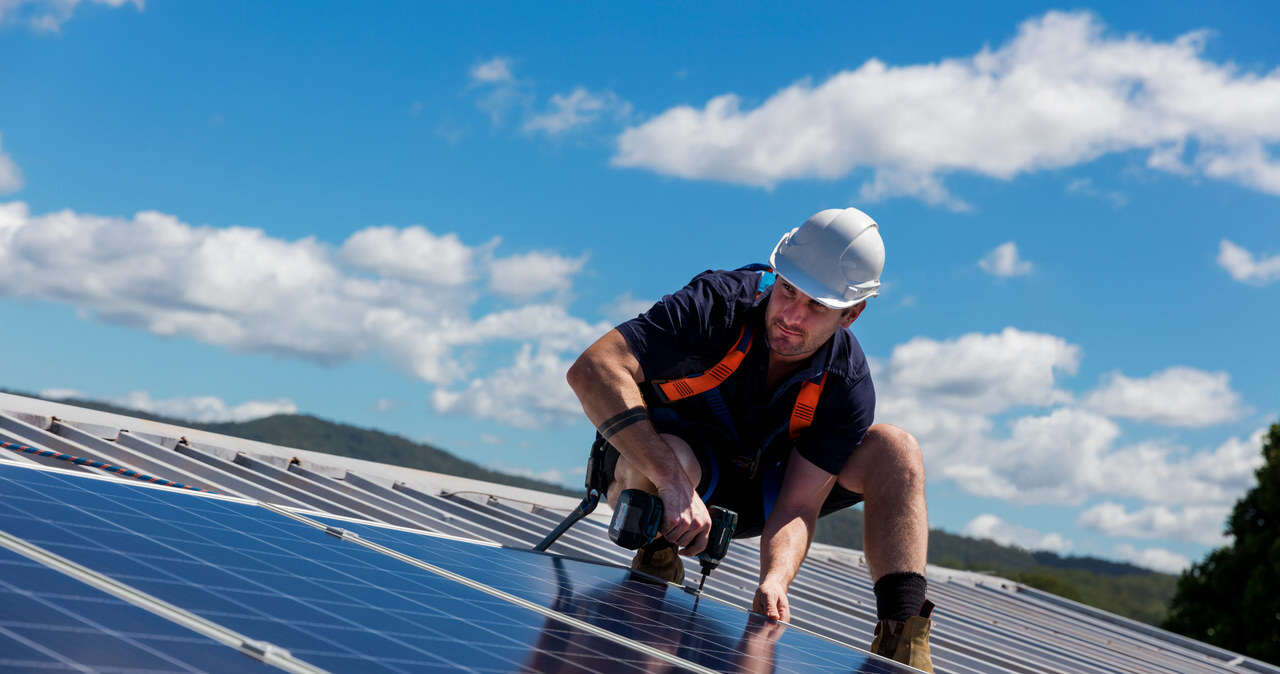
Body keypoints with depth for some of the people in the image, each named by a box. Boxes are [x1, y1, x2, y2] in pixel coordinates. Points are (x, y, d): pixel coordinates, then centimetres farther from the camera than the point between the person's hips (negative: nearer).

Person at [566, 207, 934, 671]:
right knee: (676, 460, -42)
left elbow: (798, 506, -20)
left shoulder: (847, 387, -18)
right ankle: (654, 570, -11)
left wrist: (774, 580, -43)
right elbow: (592, 370, -39)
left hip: (749, 492, 4)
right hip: (647, 468, -4)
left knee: (896, 449, -14)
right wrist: (674, 485, -46)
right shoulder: (717, 305, -29)